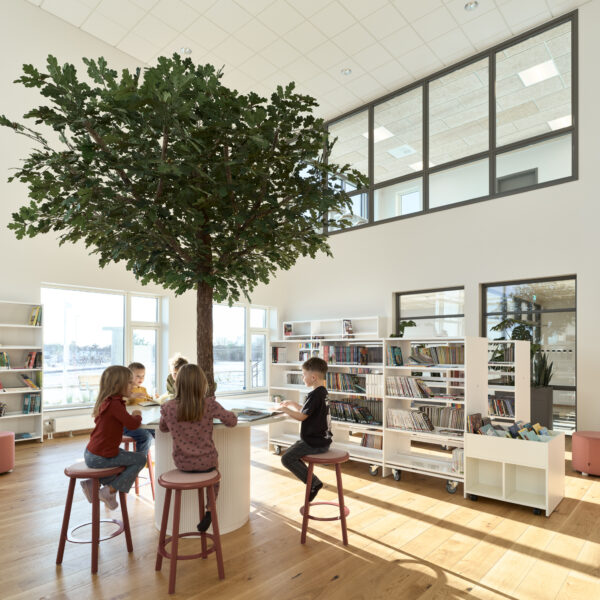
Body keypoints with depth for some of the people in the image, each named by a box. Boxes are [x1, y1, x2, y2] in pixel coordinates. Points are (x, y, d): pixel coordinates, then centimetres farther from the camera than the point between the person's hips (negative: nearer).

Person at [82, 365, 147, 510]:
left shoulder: (106, 401, 7)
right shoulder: (115, 404, -24)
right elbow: (133, 424, -24)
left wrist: (132, 415, 5)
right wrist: (138, 416, -4)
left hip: (91, 453, 9)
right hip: (99, 458, -9)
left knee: (125, 455, 28)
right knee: (140, 459, -2)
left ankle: (92, 483, 22)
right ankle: (109, 491, 2)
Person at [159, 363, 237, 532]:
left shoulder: (167, 408, -13)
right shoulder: (210, 405, -18)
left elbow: (163, 428, 7)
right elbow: (232, 421, -8)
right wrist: (226, 413, 10)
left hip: (181, 463, 2)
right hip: (206, 462, -2)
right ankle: (210, 510, 16)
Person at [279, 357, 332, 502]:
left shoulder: (314, 395, -22)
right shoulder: (323, 392, 9)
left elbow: (301, 416, -23)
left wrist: (283, 408, -12)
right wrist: (292, 404, 20)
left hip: (314, 443, -10)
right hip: (322, 440, 10)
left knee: (287, 459, -7)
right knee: (292, 452, 21)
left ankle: (314, 483, -4)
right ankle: (311, 479, 21)